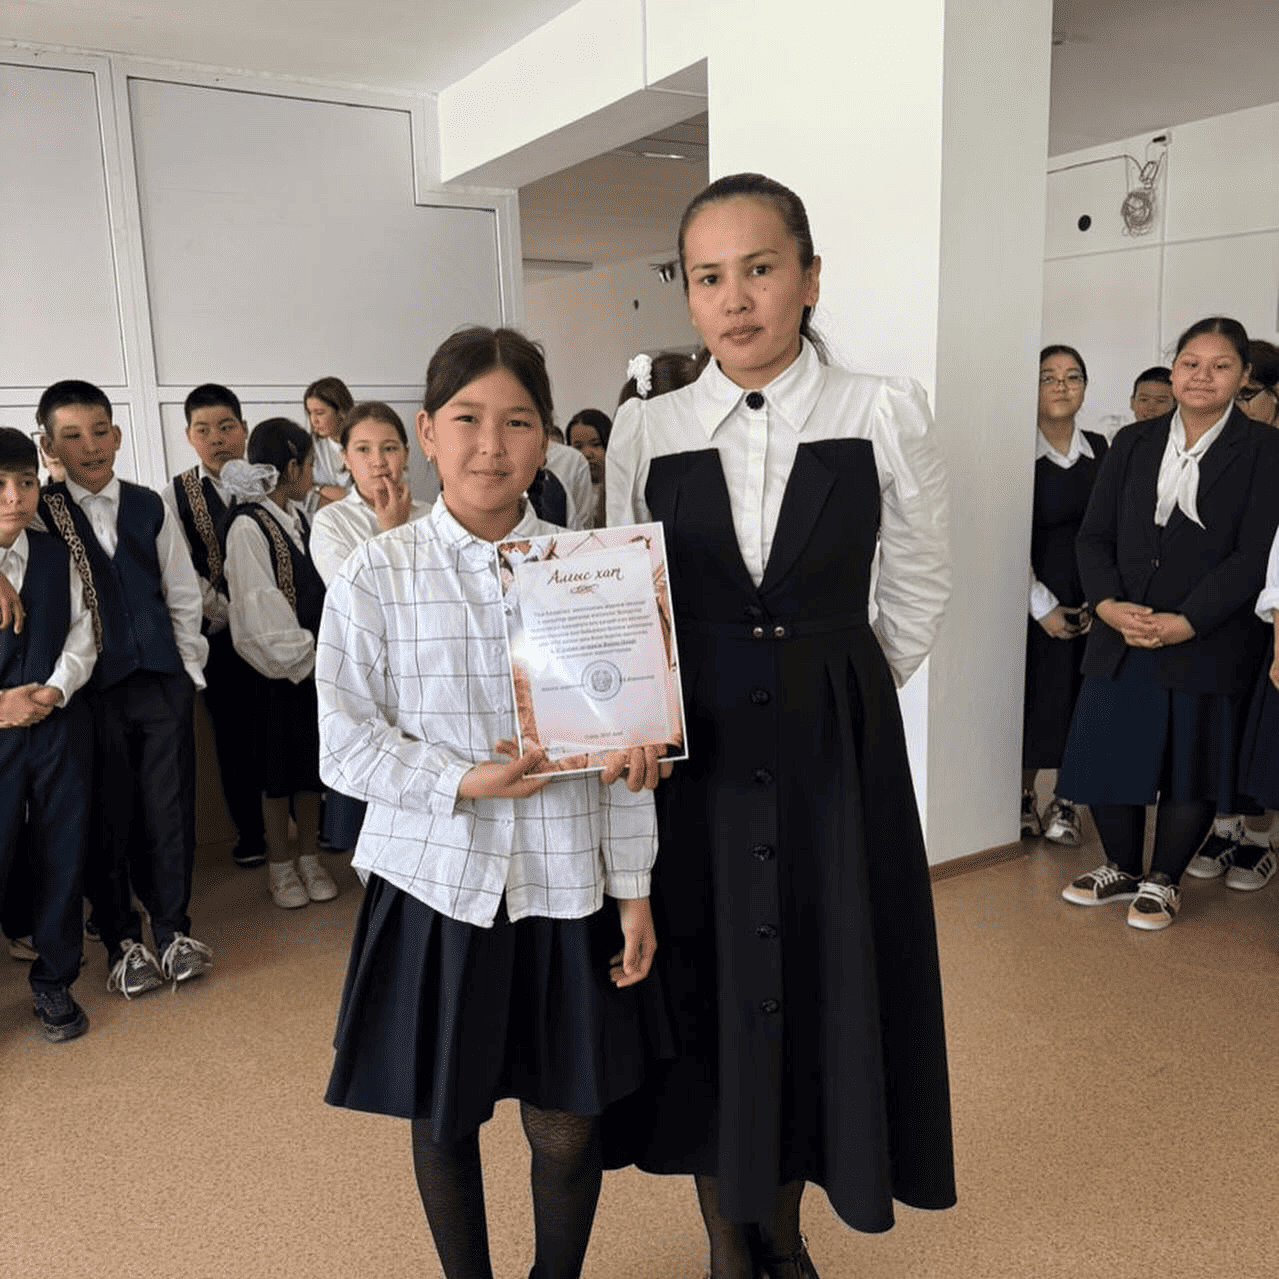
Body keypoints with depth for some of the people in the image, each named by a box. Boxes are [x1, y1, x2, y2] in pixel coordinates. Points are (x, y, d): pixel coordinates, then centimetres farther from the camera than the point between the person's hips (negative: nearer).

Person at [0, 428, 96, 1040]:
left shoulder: (57, 556, 5)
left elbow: (81, 636, 6)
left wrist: (53, 690, -10)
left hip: (61, 727, 3)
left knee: (62, 856, 9)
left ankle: (54, 983, 24)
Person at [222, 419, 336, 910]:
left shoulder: (297, 516, 8)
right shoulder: (248, 526, -15)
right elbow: (259, 611, -16)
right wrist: (302, 658, -14)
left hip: (312, 662, 7)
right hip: (279, 670, -6)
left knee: (313, 761, 13)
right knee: (279, 769, 6)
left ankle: (309, 858, 26)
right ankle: (280, 866, 21)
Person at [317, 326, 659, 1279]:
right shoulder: (377, 576, -5)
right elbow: (346, 744, -4)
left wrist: (634, 887, 1)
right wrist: (460, 782, -18)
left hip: (565, 886, 1)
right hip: (436, 881, 0)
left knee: (566, 1128, 11)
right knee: (443, 1119, 17)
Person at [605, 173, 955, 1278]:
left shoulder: (884, 414, -4)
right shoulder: (646, 432, 0)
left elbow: (920, 585, 6)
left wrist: (839, 692, 6)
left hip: (837, 753, 0)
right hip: (695, 756, 1)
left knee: (824, 978, 10)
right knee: (706, 984, 10)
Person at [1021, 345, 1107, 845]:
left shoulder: (1100, 450, 6)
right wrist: (1045, 607, -9)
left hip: (1092, 602, 4)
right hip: (1036, 600, -3)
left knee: (1081, 701, 5)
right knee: (1035, 701, 2)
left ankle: (1065, 801, 18)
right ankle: (1024, 796, 19)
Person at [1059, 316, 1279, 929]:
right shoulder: (1133, 443, 8)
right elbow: (1094, 534, 5)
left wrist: (1186, 622, -18)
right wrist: (1107, 603, -12)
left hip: (1210, 642, -3)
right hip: (1122, 634, 3)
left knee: (1193, 763, 6)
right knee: (1107, 753, 7)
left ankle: (1163, 881, 25)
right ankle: (1121, 868, 29)